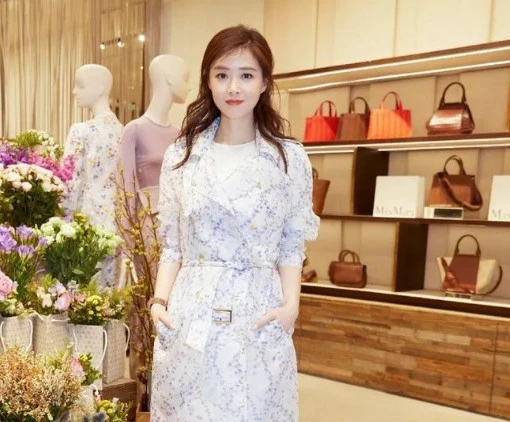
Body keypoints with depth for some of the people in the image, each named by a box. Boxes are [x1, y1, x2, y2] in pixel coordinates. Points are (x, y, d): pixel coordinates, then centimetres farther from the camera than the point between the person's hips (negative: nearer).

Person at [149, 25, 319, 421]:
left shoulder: (290, 158, 0)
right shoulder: (181, 155, 5)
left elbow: (292, 245, 2)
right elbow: (171, 244, 8)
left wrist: (290, 304, -11)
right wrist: (160, 300, -3)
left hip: (257, 313, -1)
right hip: (189, 314, 2)